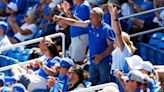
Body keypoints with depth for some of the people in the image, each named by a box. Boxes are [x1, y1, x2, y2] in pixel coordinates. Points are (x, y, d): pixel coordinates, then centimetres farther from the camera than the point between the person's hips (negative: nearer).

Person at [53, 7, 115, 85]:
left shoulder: (106, 29, -15)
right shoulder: (90, 25, 4)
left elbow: (111, 46, -15)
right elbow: (74, 23, 9)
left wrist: (101, 57, -23)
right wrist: (61, 18, 1)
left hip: (104, 62, -7)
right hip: (93, 61, 7)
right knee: (92, 83, 11)